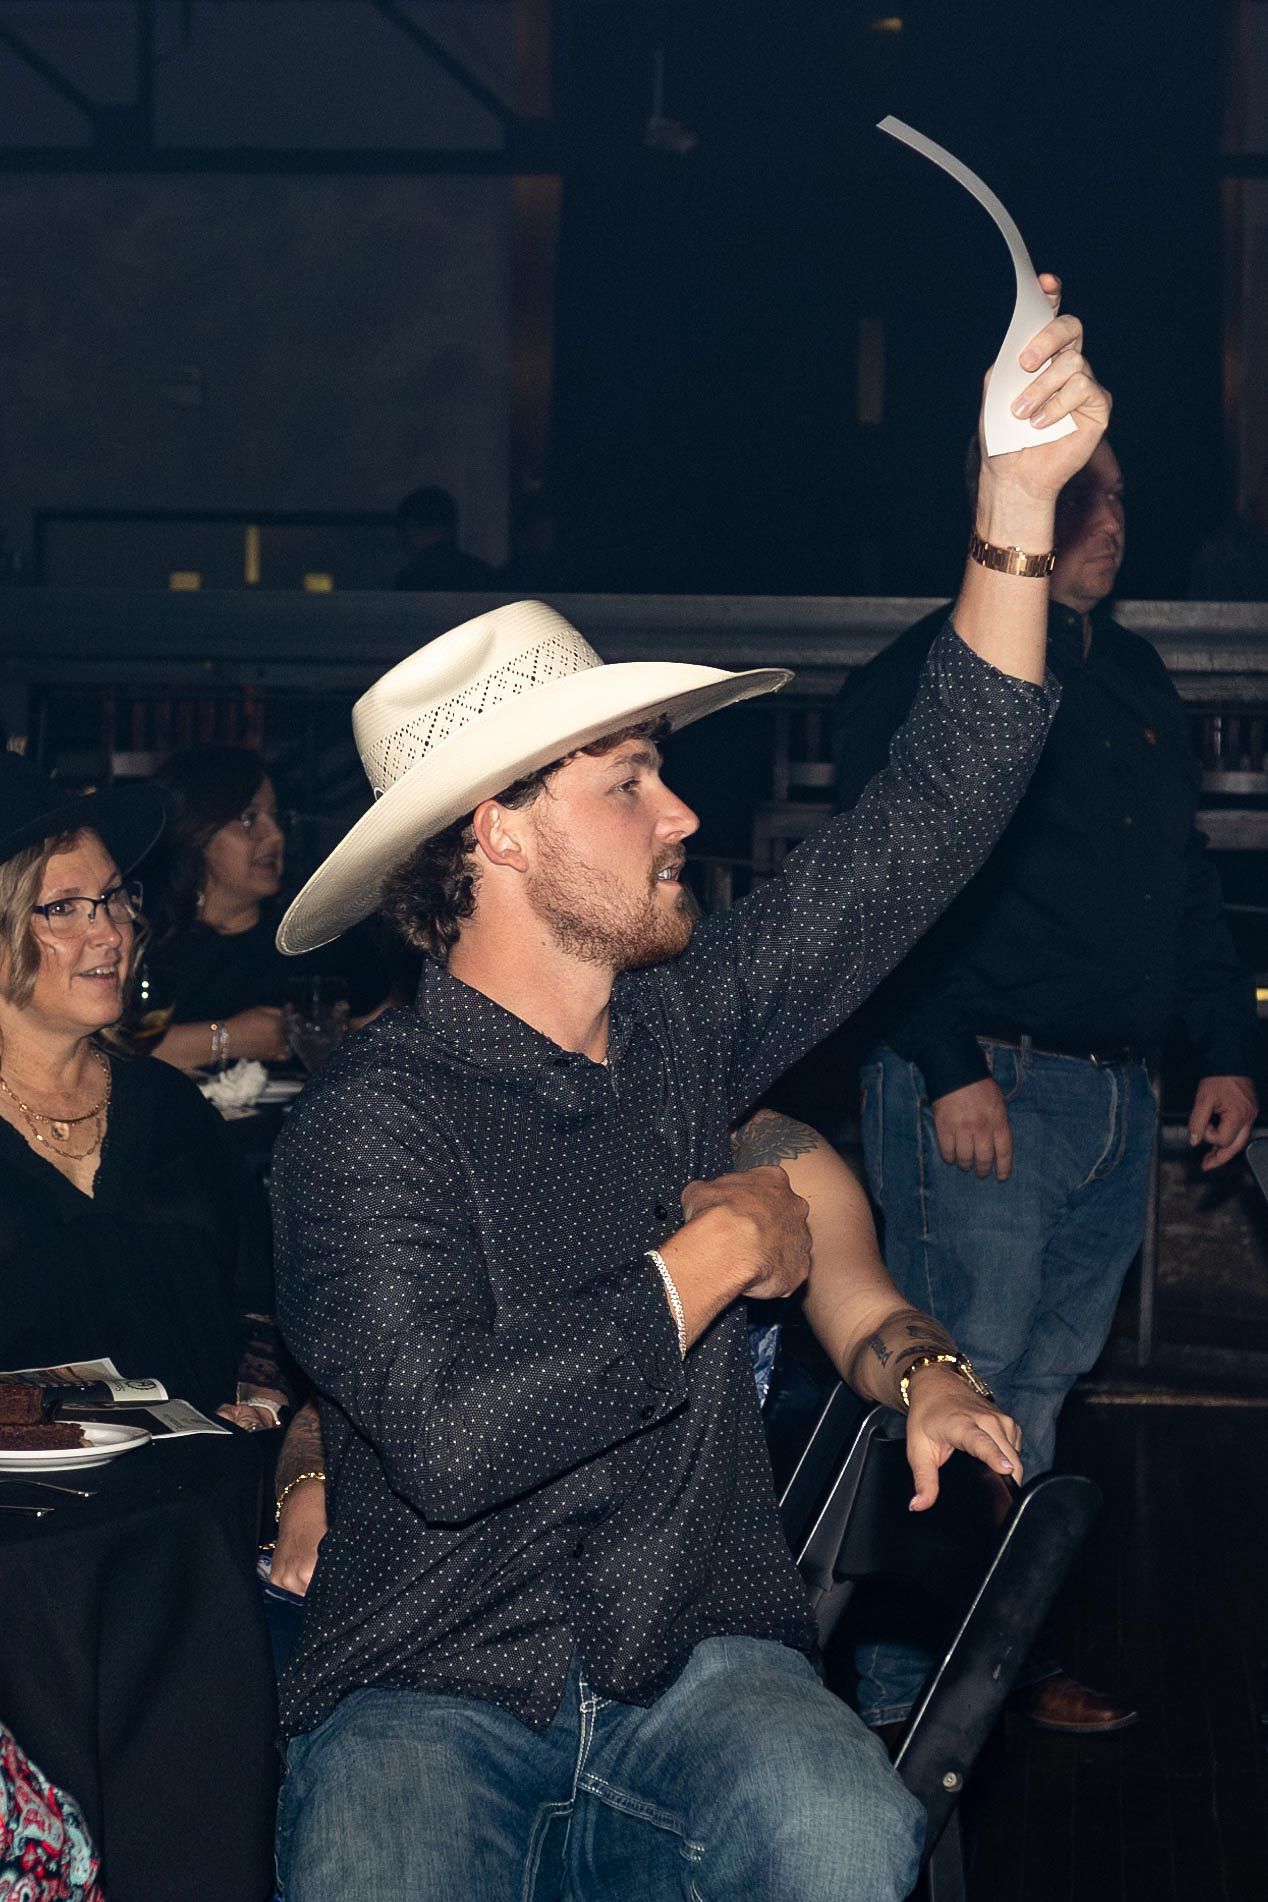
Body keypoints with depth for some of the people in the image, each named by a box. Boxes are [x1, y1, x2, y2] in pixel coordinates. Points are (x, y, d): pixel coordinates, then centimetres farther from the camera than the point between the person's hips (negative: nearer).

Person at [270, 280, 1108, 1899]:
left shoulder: (685, 1026, 7)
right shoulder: (374, 1122, -12)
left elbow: (929, 814, 11)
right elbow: (448, 1436, -27)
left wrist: (1019, 498, 5)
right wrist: (714, 1256, -14)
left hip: (699, 1661, 4)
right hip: (434, 1690, -4)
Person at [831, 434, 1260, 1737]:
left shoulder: (1136, 678, 19)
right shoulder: (926, 676, -6)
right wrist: (949, 1066, -20)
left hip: (1118, 1094, 7)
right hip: (985, 1090, -7)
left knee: (1041, 1385, 13)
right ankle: (901, 1689, 2)